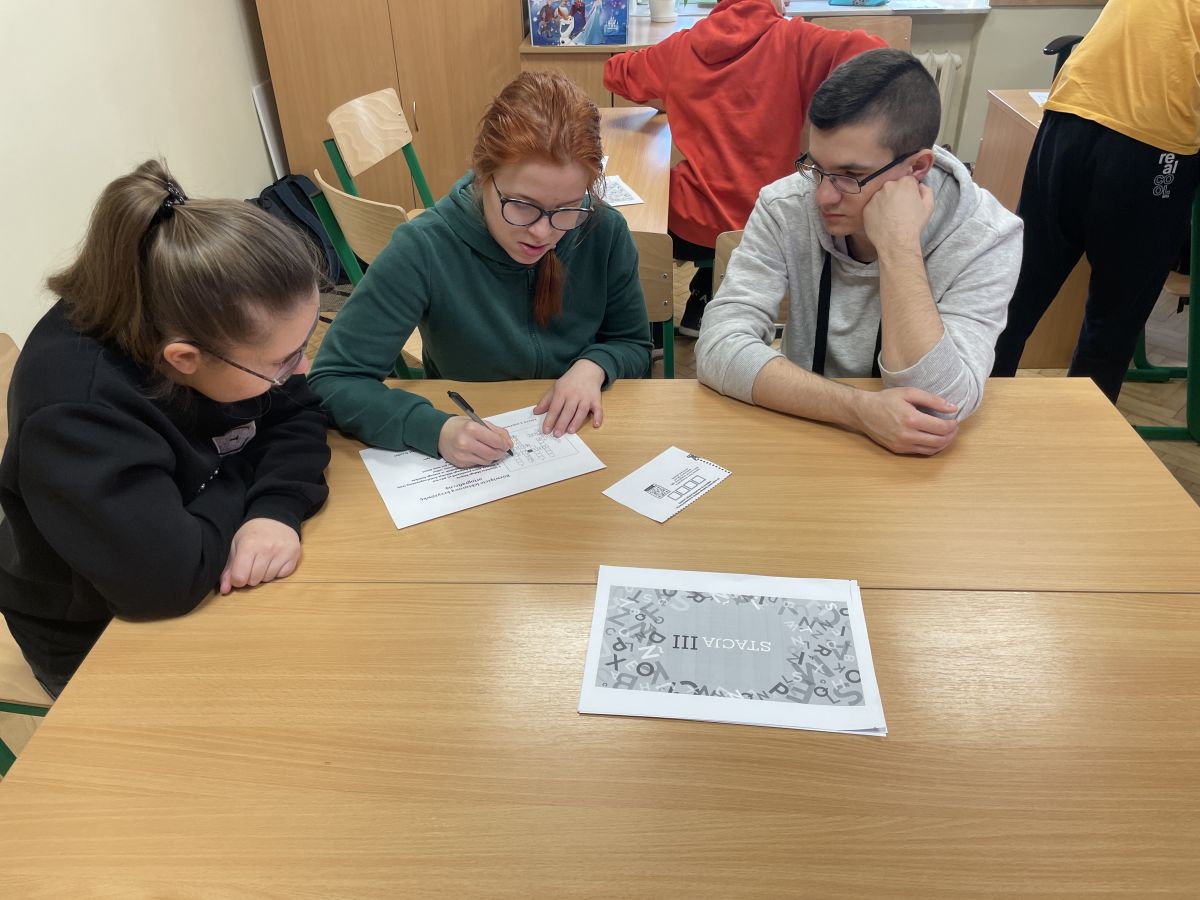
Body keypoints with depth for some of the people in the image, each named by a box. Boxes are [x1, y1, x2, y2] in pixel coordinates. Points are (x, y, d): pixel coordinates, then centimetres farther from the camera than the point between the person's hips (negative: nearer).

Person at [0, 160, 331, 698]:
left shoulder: (227, 320, -18)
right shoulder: (72, 412, -36)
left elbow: (297, 417, -9)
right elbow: (164, 578, -41)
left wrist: (277, 510, -29)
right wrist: (242, 493, -24)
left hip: (216, 573, 5)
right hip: (102, 638, -5)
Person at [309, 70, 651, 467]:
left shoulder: (605, 232, -11)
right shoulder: (423, 250, -20)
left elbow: (633, 345, 4)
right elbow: (333, 381, -17)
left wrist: (592, 367, -17)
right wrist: (437, 430, -32)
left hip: (585, 444, 2)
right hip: (465, 468, -1)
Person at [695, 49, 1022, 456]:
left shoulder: (985, 237, -15)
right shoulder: (785, 206, -12)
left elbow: (939, 409, -24)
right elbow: (718, 348, -21)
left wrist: (898, 245, -28)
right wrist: (859, 407, -31)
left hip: (914, 460, 0)